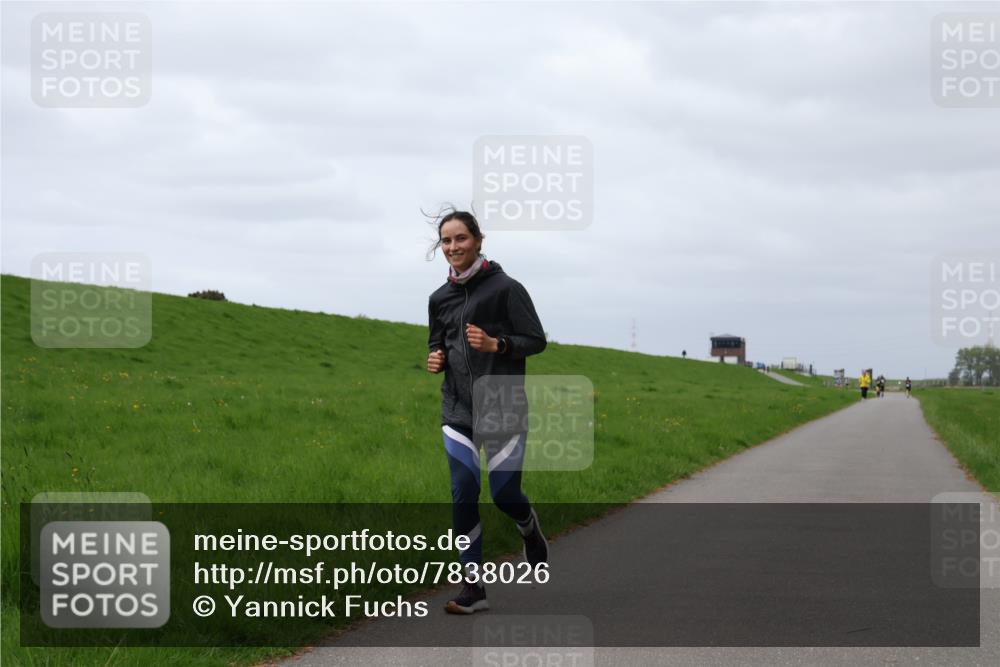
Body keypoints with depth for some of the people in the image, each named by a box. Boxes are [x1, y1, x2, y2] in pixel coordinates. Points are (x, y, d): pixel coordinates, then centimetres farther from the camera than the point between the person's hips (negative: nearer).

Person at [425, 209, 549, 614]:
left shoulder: (505, 288, -8)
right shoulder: (439, 298, 9)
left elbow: (537, 340, -7)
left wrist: (495, 344, -23)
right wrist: (436, 359, -1)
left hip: (503, 409, -4)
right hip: (458, 410, 4)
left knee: (504, 494, 0)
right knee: (463, 496, -5)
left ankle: (531, 533, 36)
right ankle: (473, 587, 1)